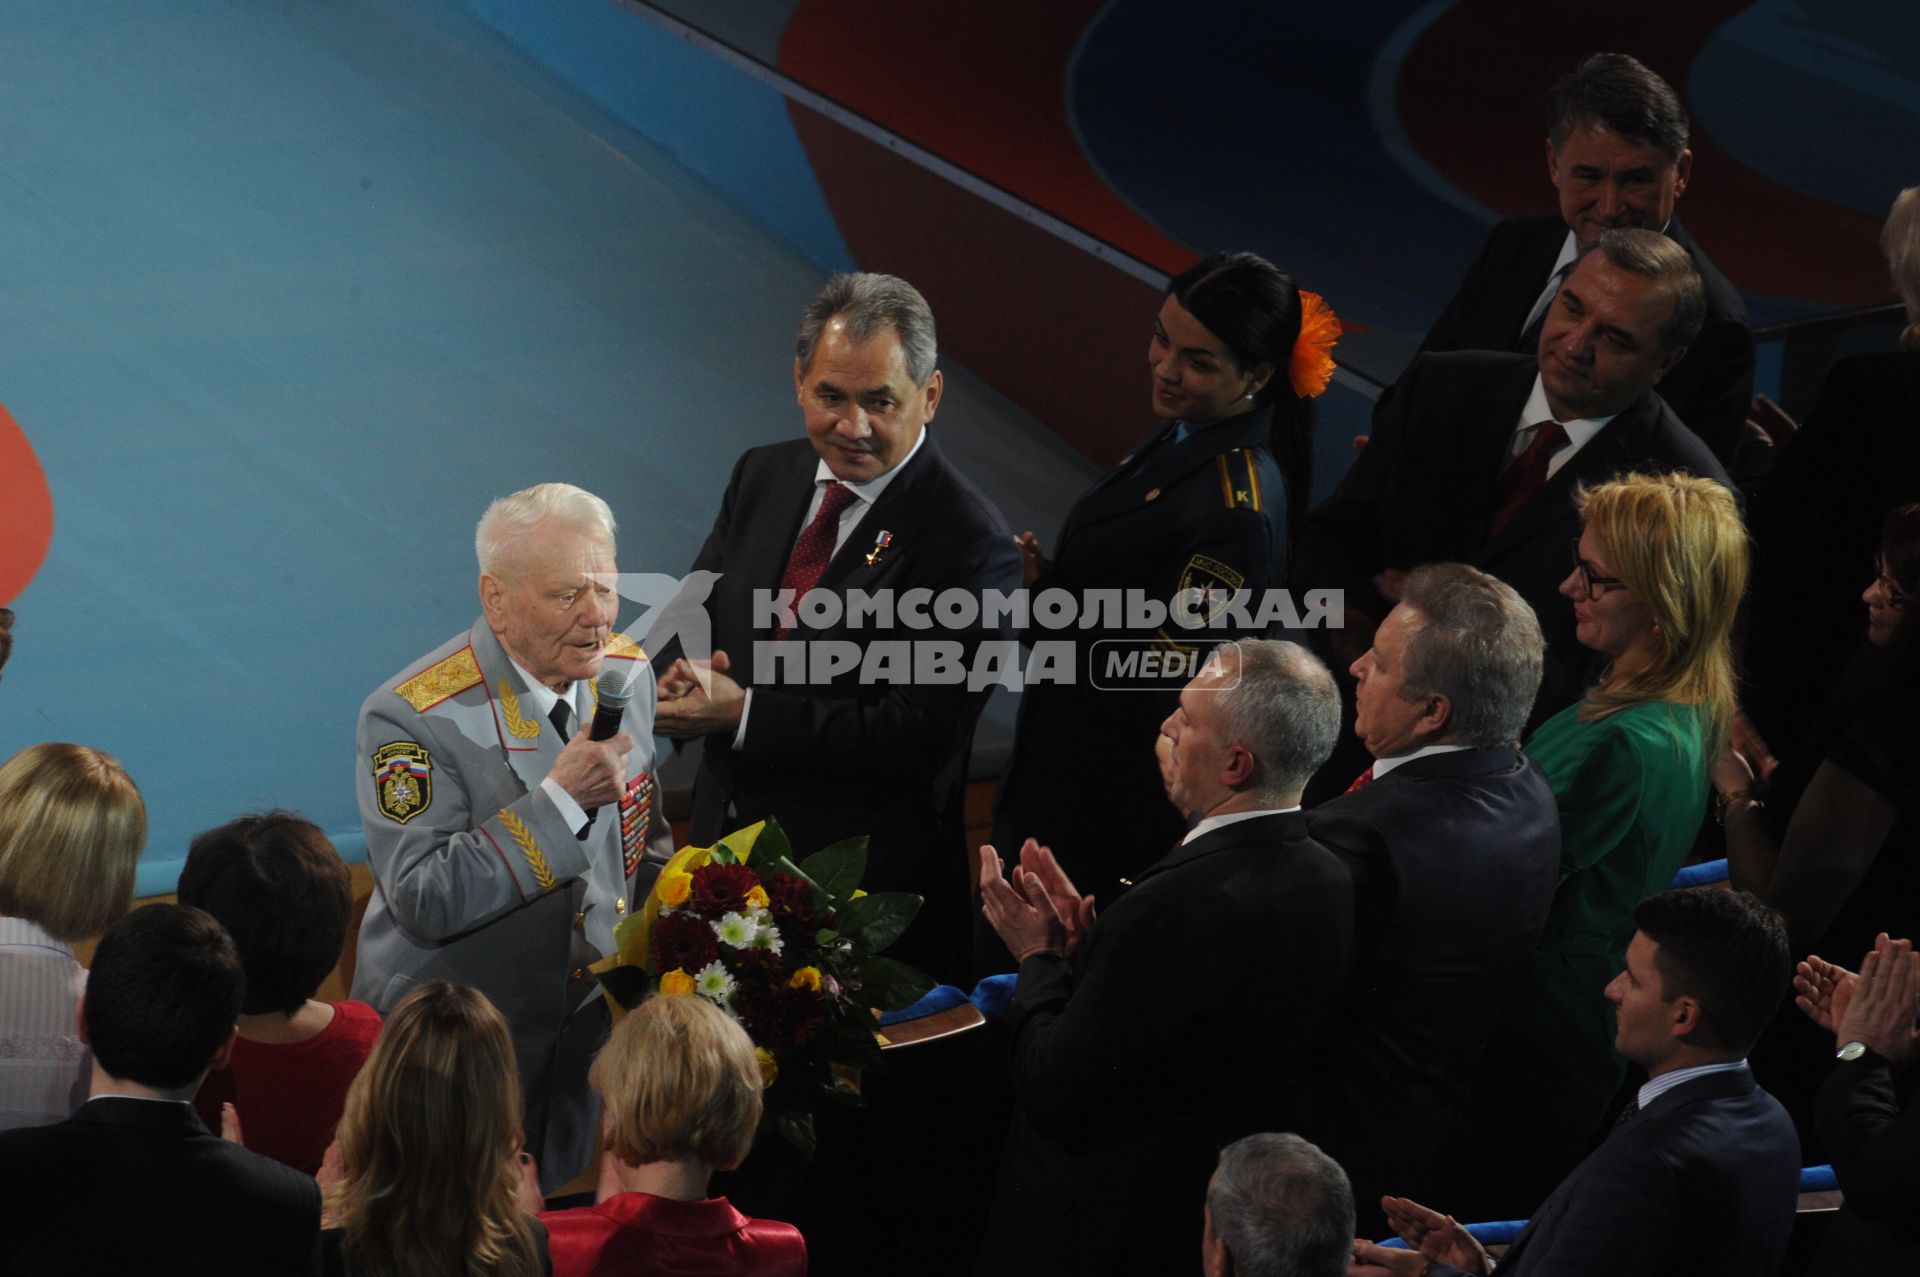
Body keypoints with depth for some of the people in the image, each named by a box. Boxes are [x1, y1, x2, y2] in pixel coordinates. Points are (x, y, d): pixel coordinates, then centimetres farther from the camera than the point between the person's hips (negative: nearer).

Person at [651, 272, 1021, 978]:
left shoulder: (967, 541, -17)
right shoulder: (761, 476, 6)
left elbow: (921, 735, -22)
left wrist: (746, 714, -24)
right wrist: (687, 675, -15)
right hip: (726, 838, 6)